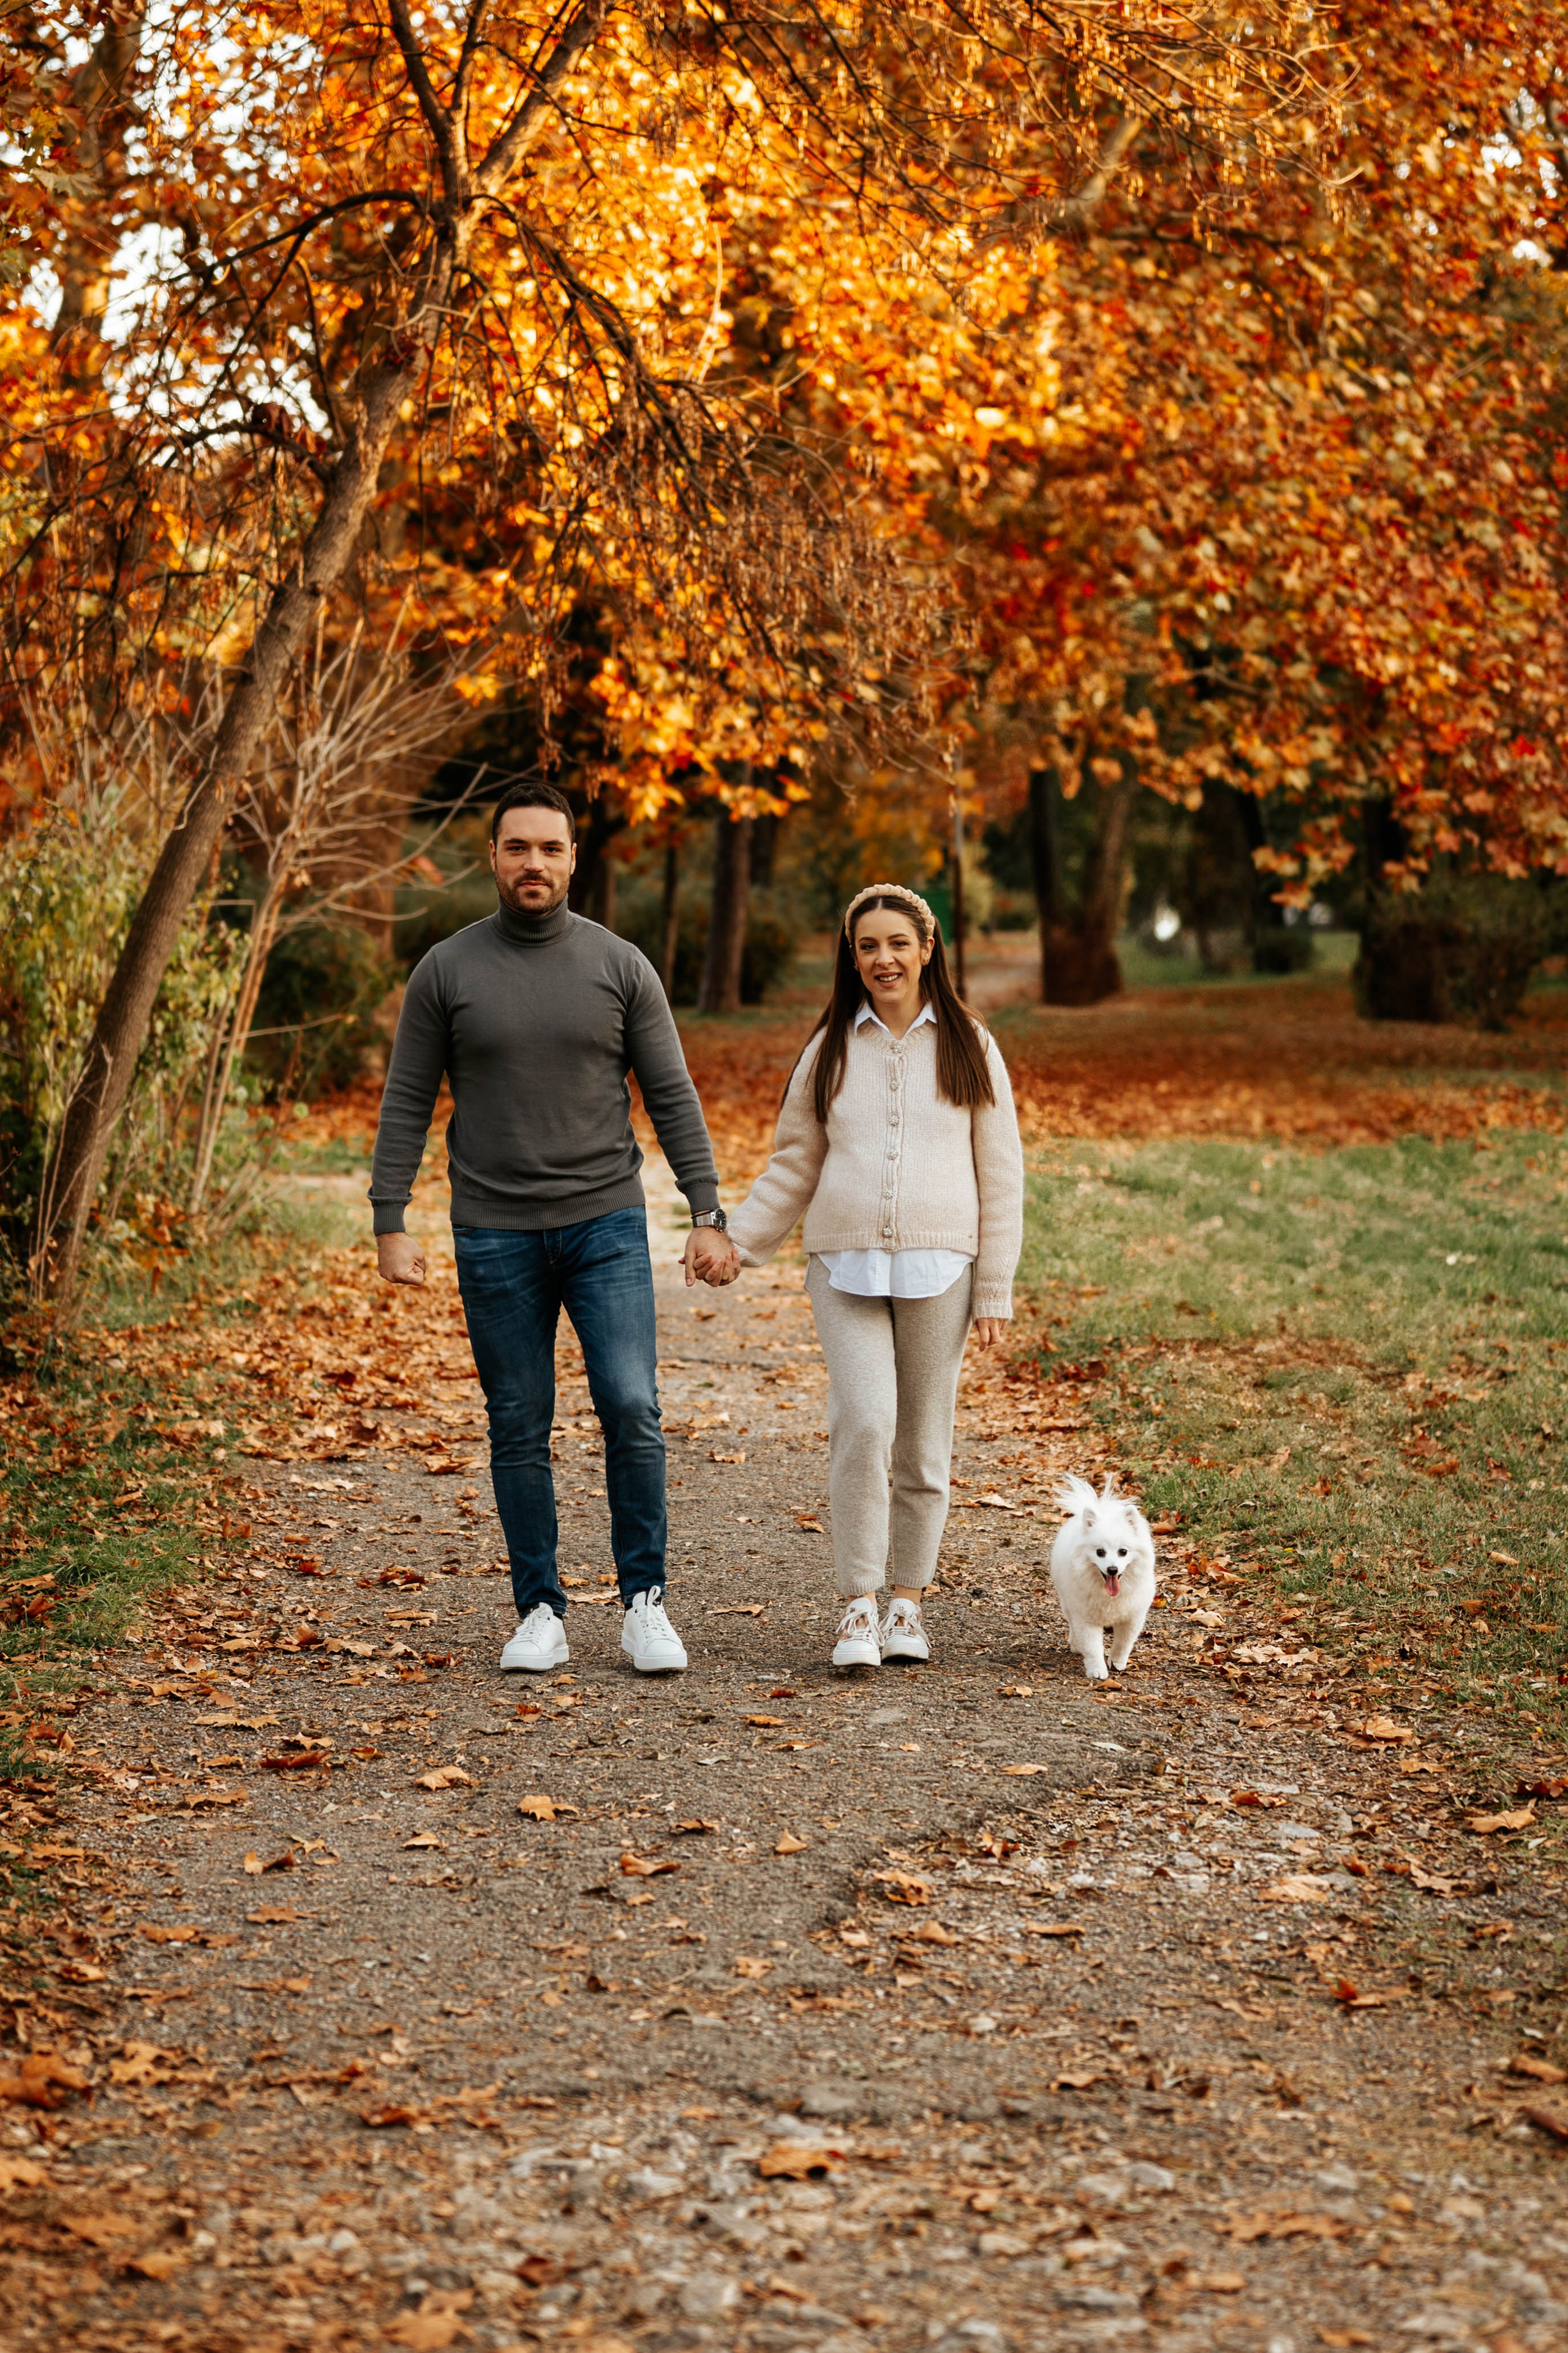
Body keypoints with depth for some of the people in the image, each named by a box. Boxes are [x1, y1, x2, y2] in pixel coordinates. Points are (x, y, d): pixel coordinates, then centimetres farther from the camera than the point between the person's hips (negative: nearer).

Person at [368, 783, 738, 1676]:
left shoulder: (620, 965, 2)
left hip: (607, 1223, 0)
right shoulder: (447, 969, 2)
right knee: (520, 1433, 5)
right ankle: (541, 1612, 15)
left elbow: (674, 1098, 4)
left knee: (632, 1410, -10)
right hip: (496, 1235, 0)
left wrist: (709, 1213, -3)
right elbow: (407, 1105, 4)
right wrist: (391, 1223, -3)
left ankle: (646, 1601, 4)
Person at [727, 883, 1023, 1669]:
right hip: (846, 1269, 0)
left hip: (938, 1271, 0)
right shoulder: (829, 1050, 10)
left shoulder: (968, 1048, 6)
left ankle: (908, 1602, 19)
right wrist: (733, 1241, 4)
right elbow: (793, 1168, 16)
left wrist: (995, 1288, 1)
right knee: (864, 1424, -17)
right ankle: (858, 1605, -10)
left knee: (922, 1443, 4)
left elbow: (1000, 1175, 7)